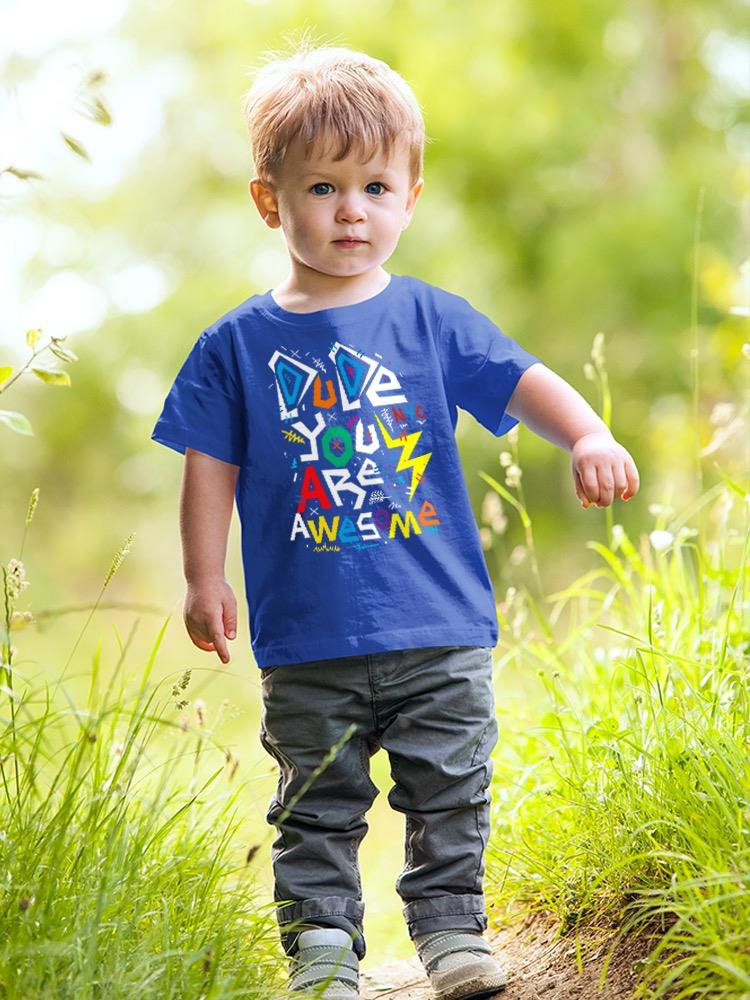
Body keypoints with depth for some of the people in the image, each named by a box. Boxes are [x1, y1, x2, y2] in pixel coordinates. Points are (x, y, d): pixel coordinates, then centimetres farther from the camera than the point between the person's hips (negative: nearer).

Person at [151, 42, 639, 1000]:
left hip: (439, 633, 0)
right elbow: (211, 468, 6)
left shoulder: (434, 321, 2)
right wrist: (204, 579, 3)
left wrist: (589, 437, -21)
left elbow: (525, 381, -3)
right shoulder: (238, 345, 2)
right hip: (306, 641, 0)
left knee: (450, 793, 6)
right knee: (319, 807, 8)